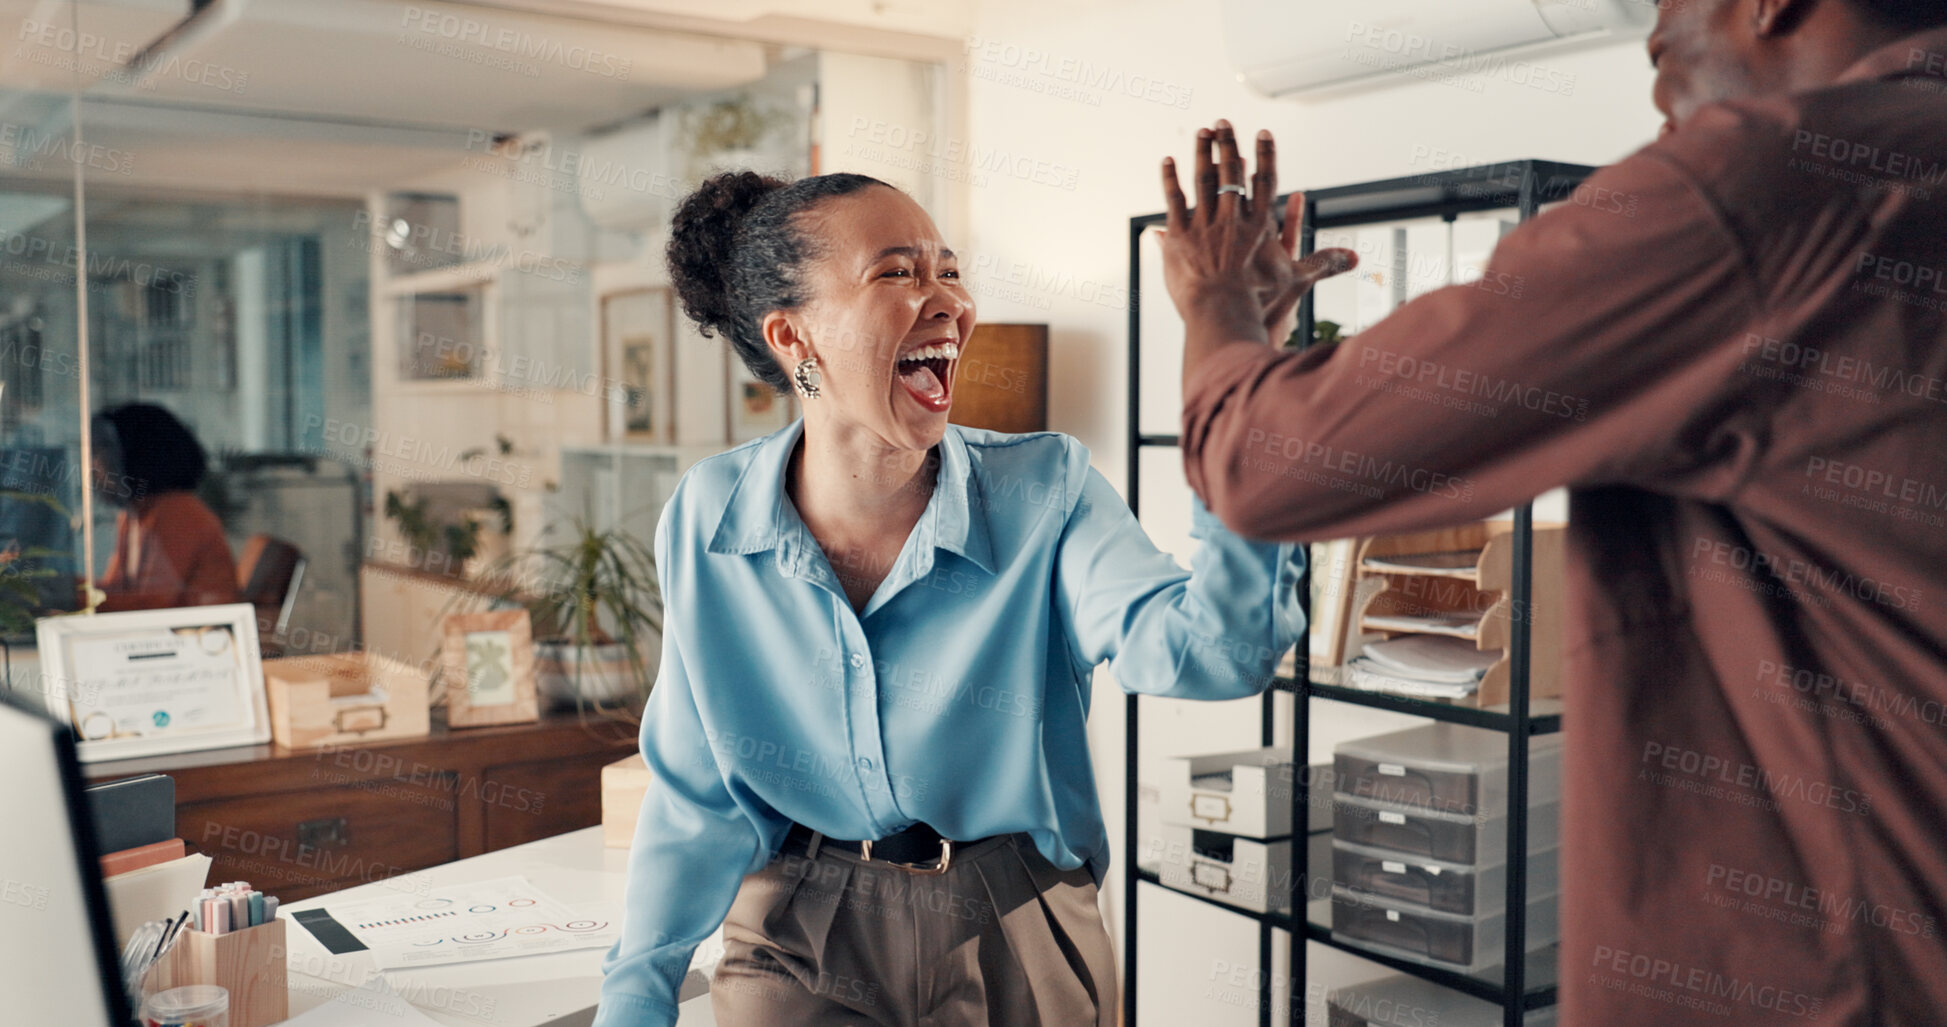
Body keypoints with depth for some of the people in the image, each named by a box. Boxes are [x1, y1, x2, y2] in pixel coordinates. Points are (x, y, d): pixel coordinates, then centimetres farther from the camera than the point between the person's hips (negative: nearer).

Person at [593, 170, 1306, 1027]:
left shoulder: (1045, 492, -17)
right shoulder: (708, 521, -11)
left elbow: (1211, 651, -34)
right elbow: (697, 799, -1)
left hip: (1015, 950, 1)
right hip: (797, 948, 0)